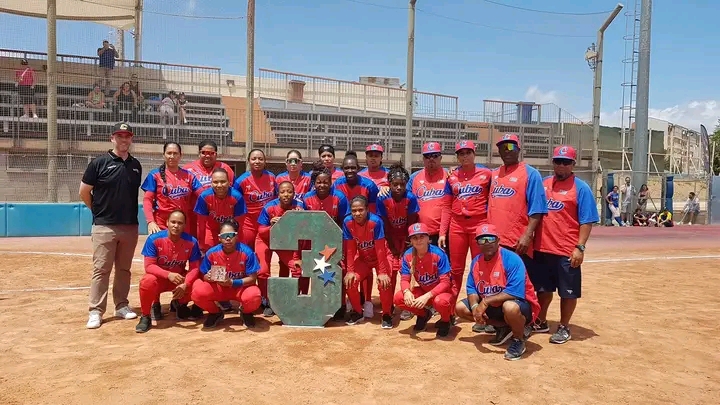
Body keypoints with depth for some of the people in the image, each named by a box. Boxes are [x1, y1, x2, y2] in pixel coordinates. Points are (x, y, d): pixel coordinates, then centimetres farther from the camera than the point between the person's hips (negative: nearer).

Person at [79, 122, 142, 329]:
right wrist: (100, 211, 8)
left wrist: (128, 212, 12)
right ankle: (96, 311, 6)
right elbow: (84, 192, 1)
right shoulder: (99, 163, -4)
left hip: (130, 226, 4)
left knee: (124, 269, 12)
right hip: (104, 226, -4)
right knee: (101, 269, -1)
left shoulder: (136, 165, 8)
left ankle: (121, 306, 23)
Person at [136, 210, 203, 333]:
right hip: (159, 277, -2)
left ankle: (179, 304, 13)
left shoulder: (191, 242, -14)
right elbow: (149, 266, -21)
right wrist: (168, 274, -38)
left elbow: (195, 267, -12)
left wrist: (185, 284, -30)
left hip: (180, 277, 3)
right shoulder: (154, 239, -20)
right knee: (148, 281, -37)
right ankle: (145, 317, -10)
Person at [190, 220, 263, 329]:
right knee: (197, 293, -28)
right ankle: (216, 313, 7)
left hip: (241, 287, -2)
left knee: (254, 297, -36)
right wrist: (208, 277, -28)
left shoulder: (246, 252, -20)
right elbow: (203, 276, -3)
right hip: (218, 288, 2)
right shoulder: (211, 253, -14)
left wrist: (232, 282, -29)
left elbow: (252, 278, -16)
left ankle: (245, 312, 6)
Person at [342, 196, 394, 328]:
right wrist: (350, 271, -14)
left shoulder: (376, 221, -30)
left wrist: (382, 272, -27)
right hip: (362, 258, 4)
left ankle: (387, 315, -2)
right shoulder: (347, 222, -20)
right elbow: (349, 249, -11)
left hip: (380, 257, -3)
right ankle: (358, 312, 10)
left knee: (384, 282, -26)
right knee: (350, 281, -15)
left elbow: (380, 249, -26)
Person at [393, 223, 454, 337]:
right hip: (423, 290, 5)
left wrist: (427, 296, -38)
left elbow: (445, 282, -26)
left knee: (440, 301, -40)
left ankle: (445, 320, 0)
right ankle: (424, 314, 12)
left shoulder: (438, 254, -25)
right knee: (398, 298, -19)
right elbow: (404, 279, -8)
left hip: (442, 290, -4)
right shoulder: (408, 255, -11)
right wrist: (407, 292, -32)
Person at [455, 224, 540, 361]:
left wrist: (485, 301, -29)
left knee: (510, 307, -41)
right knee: (460, 308, 0)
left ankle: (519, 339, -6)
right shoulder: (476, 261, -2)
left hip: (520, 305, -7)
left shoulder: (511, 259, -24)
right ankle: (503, 328, 11)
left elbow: (515, 292, -32)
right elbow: (471, 288, 1)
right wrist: (475, 306, -21)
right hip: (491, 306, 7)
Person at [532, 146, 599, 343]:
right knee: (543, 288, 17)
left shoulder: (581, 188, -5)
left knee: (568, 291, 6)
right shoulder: (543, 184, 10)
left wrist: (580, 247, -16)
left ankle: (564, 328, 21)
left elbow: (587, 221, -8)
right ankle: (540, 322, 32)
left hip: (567, 251, -5)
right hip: (541, 248, 5)